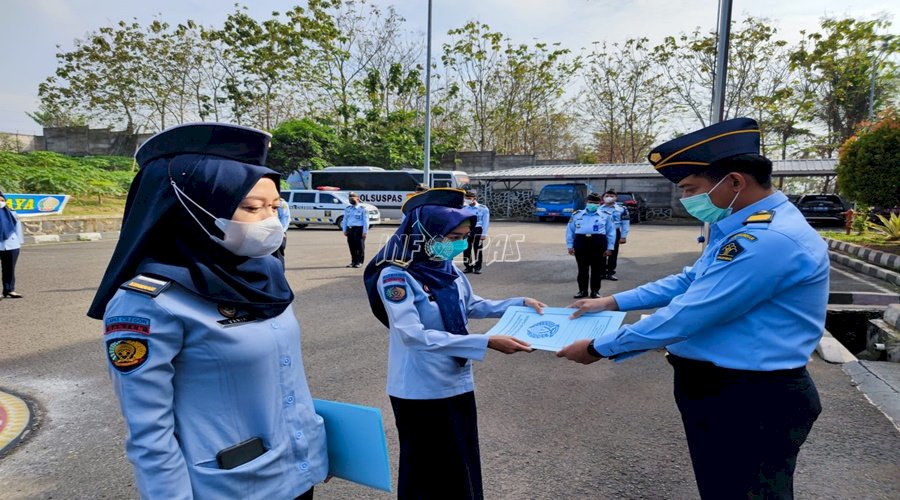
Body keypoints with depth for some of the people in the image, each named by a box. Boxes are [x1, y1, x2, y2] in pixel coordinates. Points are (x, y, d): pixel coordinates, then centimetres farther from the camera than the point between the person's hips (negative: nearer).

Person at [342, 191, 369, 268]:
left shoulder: (362, 208, -1)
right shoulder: (347, 209, 15)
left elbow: (366, 221, -4)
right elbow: (345, 220, 20)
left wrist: (365, 231, -10)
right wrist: (344, 230, 13)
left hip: (359, 229, -5)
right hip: (350, 229, 5)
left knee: (360, 246, -2)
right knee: (352, 246, 6)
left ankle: (360, 262, 5)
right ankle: (353, 261, 15)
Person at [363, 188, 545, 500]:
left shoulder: (449, 270, 1)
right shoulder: (395, 276, -21)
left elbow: (471, 307, 18)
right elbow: (413, 335, -30)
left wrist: (519, 304, 6)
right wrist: (487, 343, -33)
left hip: (457, 383, 7)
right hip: (420, 391, -7)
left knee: (463, 466, 20)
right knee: (427, 471, 10)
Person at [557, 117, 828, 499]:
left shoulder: (770, 239, -26)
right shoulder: (744, 227, 8)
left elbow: (687, 317, -26)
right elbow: (689, 281, 18)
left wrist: (599, 348, -16)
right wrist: (611, 302, 12)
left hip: (751, 405, -10)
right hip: (716, 391, 10)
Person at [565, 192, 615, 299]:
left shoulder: (606, 216, 8)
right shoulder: (576, 215, 11)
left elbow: (611, 232, 7)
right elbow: (570, 231, 12)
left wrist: (610, 248, 2)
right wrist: (570, 246, 6)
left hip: (598, 242, -1)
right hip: (581, 242, 1)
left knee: (596, 268, 5)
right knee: (582, 268, 6)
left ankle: (595, 291, 16)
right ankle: (582, 290, 17)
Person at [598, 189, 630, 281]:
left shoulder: (621, 209, 0)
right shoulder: (598, 209, 3)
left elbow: (626, 223, 1)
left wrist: (623, 237, -4)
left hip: (615, 233, 0)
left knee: (613, 254, 6)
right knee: (601, 254, 5)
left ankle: (611, 273, 15)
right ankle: (602, 272, 15)